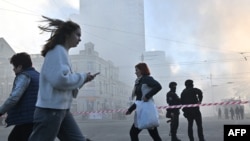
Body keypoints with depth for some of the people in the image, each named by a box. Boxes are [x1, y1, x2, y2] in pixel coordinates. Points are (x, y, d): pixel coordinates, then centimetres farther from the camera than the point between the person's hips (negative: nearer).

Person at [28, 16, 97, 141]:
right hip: (50, 110, -10)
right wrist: (82, 77, -10)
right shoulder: (58, 51, -12)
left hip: (62, 109, 10)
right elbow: (60, 79, -24)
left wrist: (83, 80, 9)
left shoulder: (62, 52, 18)